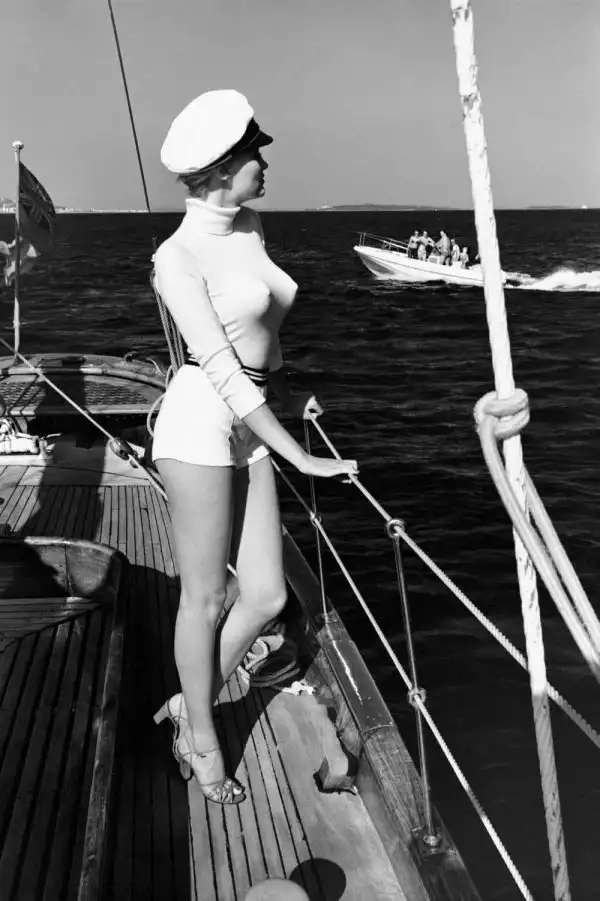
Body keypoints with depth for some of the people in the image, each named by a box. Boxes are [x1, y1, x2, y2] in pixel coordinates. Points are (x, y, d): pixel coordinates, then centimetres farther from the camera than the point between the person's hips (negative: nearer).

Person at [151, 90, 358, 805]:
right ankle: (204, 741, 27)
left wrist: (286, 393, 30)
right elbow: (222, 370, -17)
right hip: (201, 421, -7)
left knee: (266, 597, 6)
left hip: (251, 426, 8)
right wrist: (303, 458, -15)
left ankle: (190, 704, 30)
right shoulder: (177, 258, -13)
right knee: (204, 597, 5)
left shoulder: (250, 229, 11)